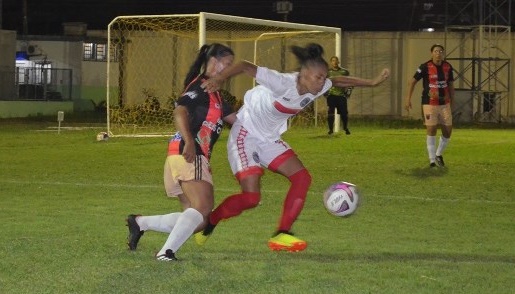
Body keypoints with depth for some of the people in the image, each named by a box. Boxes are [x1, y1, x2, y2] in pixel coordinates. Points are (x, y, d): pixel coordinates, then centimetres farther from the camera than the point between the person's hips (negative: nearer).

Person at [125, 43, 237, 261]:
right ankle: (166, 252, -33)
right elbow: (180, 111, -20)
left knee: (197, 220, 10)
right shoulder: (200, 86, -5)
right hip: (189, 154, -10)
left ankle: (139, 223, 13)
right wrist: (189, 142, -34)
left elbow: (235, 118, 32)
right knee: (202, 209, -23)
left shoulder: (213, 94, 26)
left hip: (195, 157, 10)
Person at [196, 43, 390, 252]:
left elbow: (341, 81, 13)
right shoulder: (283, 83, -28)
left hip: (270, 139, 8)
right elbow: (245, 66, -29)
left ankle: (281, 235, -2)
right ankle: (208, 222, 10)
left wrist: (372, 83, 13)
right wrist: (218, 79, -41)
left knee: (302, 178, -6)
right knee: (251, 198, -15)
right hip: (246, 135, -8)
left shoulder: (317, 88, -6)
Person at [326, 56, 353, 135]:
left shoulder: (344, 72, 7)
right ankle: (331, 129, 1)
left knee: (344, 113, 0)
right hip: (331, 96, -1)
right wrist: (325, 93, 1)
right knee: (330, 113, -7)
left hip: (341, 96, 1)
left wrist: (348, 92, 4)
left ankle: (346, 128, 17)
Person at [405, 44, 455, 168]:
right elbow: (412, 82, -2)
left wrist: (452, 102, 15)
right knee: (431, 130, -7)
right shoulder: (425, 67, -8)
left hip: (444, 104, 4)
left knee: (448, 130, 3)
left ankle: (439, 154, 26)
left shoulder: (448, 67, 5)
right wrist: (408, 99, -8)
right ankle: (432, 160, 1)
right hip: (429, 104, -4)